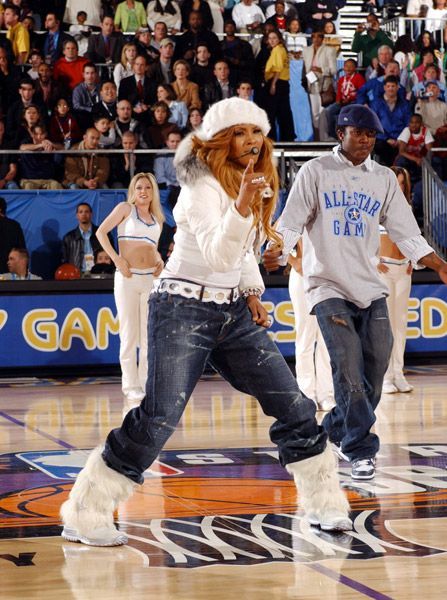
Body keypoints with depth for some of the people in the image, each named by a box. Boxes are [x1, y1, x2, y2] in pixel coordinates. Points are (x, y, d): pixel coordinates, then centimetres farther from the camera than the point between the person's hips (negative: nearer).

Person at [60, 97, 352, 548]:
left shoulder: (250, 181, 10)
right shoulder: (203, 186, -15)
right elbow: (217, 256, -29)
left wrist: (252, 292, 9)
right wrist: (242, 205, -43)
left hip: (233, 312, 8)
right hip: (183, 311, -8)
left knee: (293, 406, 3)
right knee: (158, 418, -14)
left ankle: (324, 504, 18)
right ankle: (84, 516, -5)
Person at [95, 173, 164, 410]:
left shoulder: (157, 218, 15)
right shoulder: (125, 208, 2)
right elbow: (101, 232, -5)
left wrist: (160, 260, 5)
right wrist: (117, 259, -13)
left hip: (151, 278, 4)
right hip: (127, 278, -4)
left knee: (150, 335, 5)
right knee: (129, 335, -1)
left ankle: (146, 384, 12)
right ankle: (131, 387, 4)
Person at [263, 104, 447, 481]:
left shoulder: (384, 178, 11)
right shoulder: (315, 172, 1)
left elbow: (407, 234, 10)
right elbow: (291, 223, -3)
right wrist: (279, 253, -23)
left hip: (370, 288, 4)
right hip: (328, 286, -4)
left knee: (375, 367, -1)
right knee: (349, 368, -14)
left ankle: (338, 430, 22)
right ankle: (361, 451, -9)